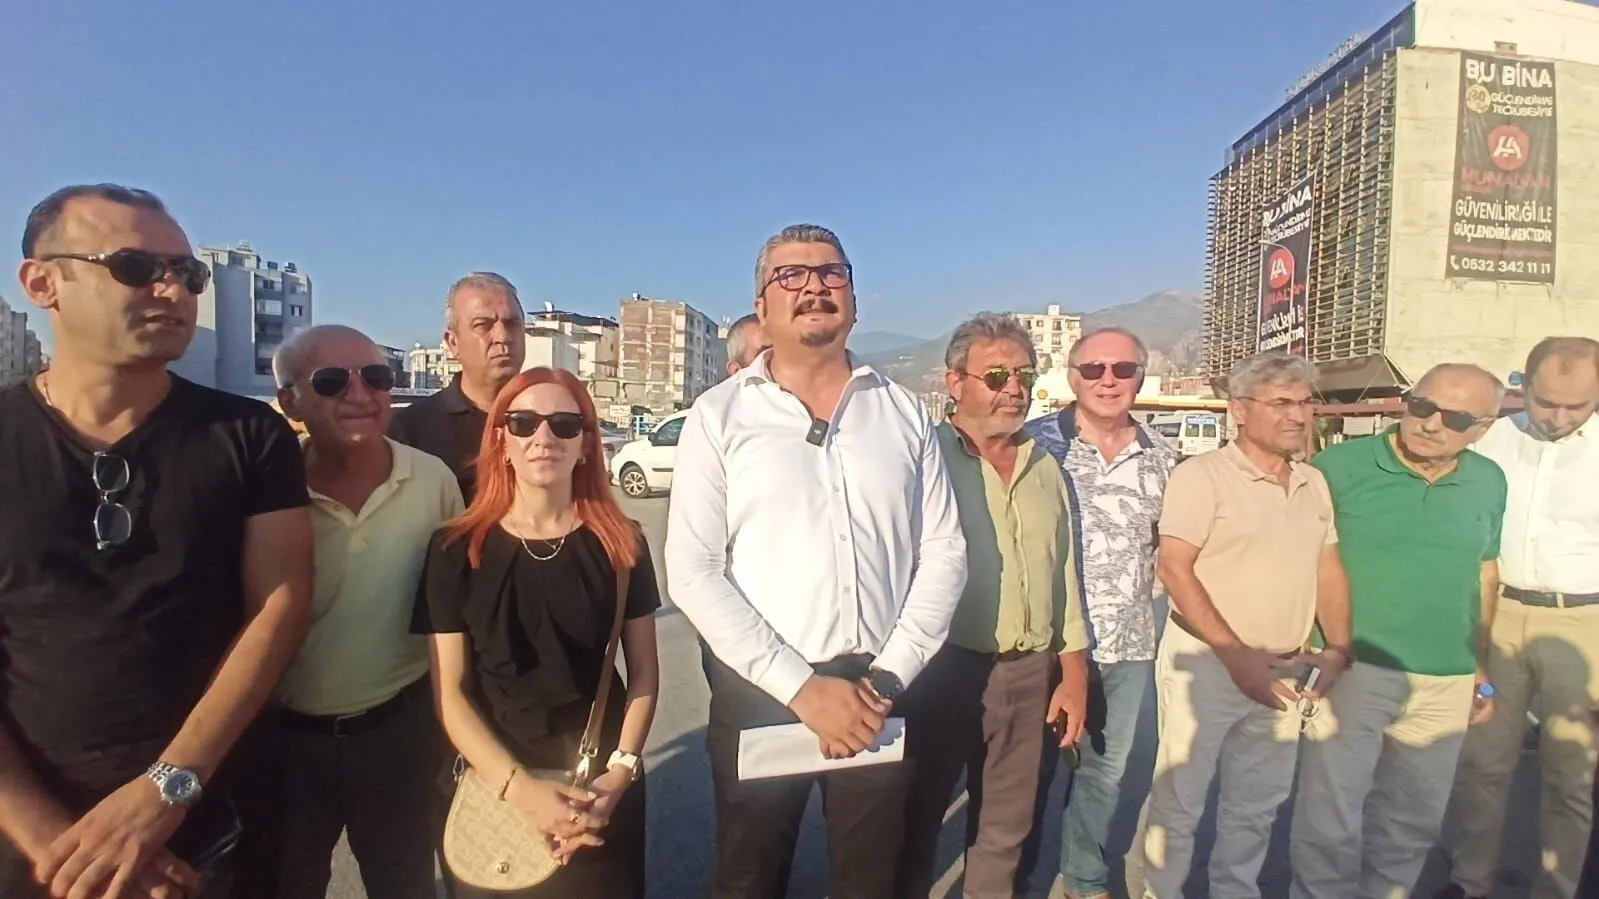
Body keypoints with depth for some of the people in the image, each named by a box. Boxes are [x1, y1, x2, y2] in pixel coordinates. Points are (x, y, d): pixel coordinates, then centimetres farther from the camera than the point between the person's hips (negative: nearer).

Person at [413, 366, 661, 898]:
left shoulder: (621, 545, -4)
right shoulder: (456, 550, -6)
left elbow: (644, 673, 1)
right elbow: (449, 693, -6)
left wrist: (620, 773, -12)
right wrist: (521, 788, -17)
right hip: (491, 789, 0)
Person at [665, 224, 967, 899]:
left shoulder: (904, 412, 4)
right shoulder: (719, 415, -4)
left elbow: (944, 552, 2)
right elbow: (692, 571, -9)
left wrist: (888, 677, -8)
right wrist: (801, 687, -14)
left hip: (878, 694, 2)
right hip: (759, 695, -1)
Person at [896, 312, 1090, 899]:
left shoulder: (1046, 468, 9)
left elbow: (1064, 572, 13)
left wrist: (1073, 671, 11)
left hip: (1031, 674, 5)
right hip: (944, 670, -5)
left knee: (1005, 828, 20)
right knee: (918, 820, 12)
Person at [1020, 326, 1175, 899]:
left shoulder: (1160, 458, 4)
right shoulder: (1038, 443, -9)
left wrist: (1141, 591, 6)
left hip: (1130, 647, 4)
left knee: (1106, 771, 19)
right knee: (1030, 770, 12)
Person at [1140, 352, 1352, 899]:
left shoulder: (1314, 483, 9)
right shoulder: (1202, 474, -12)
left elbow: (1328, 569, 15)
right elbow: (1174, 569, -18)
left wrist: (1338, 649, 2)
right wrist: (1236, 654, -19)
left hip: (1283, 671, 7)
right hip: (1204, 663, -6)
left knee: (1257, 805, 20)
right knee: (1178, 801, 4)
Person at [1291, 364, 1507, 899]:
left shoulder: (1489, 483, 5)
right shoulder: (1340, 466, -12)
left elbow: (1485, 576, 15)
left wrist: (1482, 667, 16)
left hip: (1446, 684, 5)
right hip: (1352, 671, -5)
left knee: (1413, 821, 21)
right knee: (1331, 819, 4)